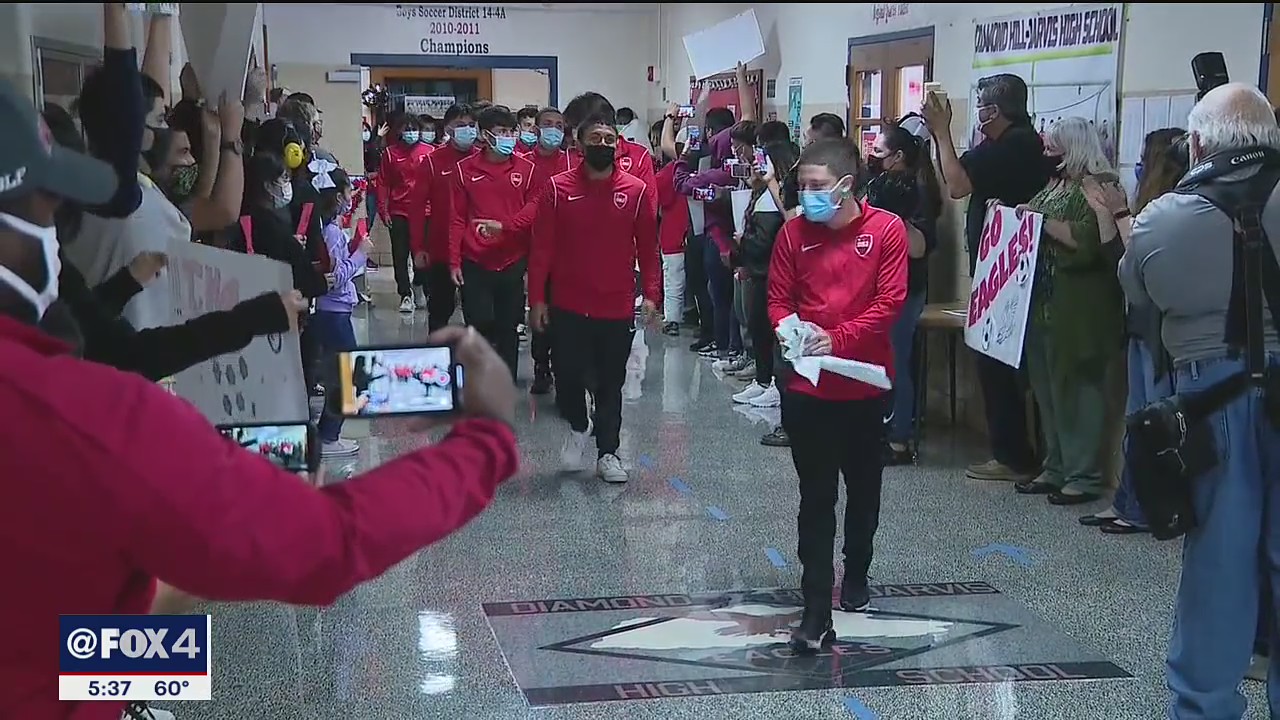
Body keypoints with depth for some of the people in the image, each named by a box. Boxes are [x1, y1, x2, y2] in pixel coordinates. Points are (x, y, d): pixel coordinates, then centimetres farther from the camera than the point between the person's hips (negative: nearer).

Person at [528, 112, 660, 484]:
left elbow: (648, 247, 3)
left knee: (611, 383, 7)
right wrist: (537, 298, -5)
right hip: (568, 306, 0)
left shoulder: (638, 191, -1)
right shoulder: (558, 188, -3)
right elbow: (542, 247, -2)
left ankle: (608, 453, 18)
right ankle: (577, 428, 32)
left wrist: (651, 294, -5)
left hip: (617, 307, 0)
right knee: (568, 374, 4)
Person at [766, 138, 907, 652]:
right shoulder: (794, 233, -1)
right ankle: (816, 614, -4)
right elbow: (779, 300, 4)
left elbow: (890, 302, -11)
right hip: (808, 386, 0)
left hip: (866, 383, 0)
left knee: (864, 490, 17)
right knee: (816, 498, -2)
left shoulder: (886, 230, -6)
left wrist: (837, 339, -20)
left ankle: (856, 577, 40)